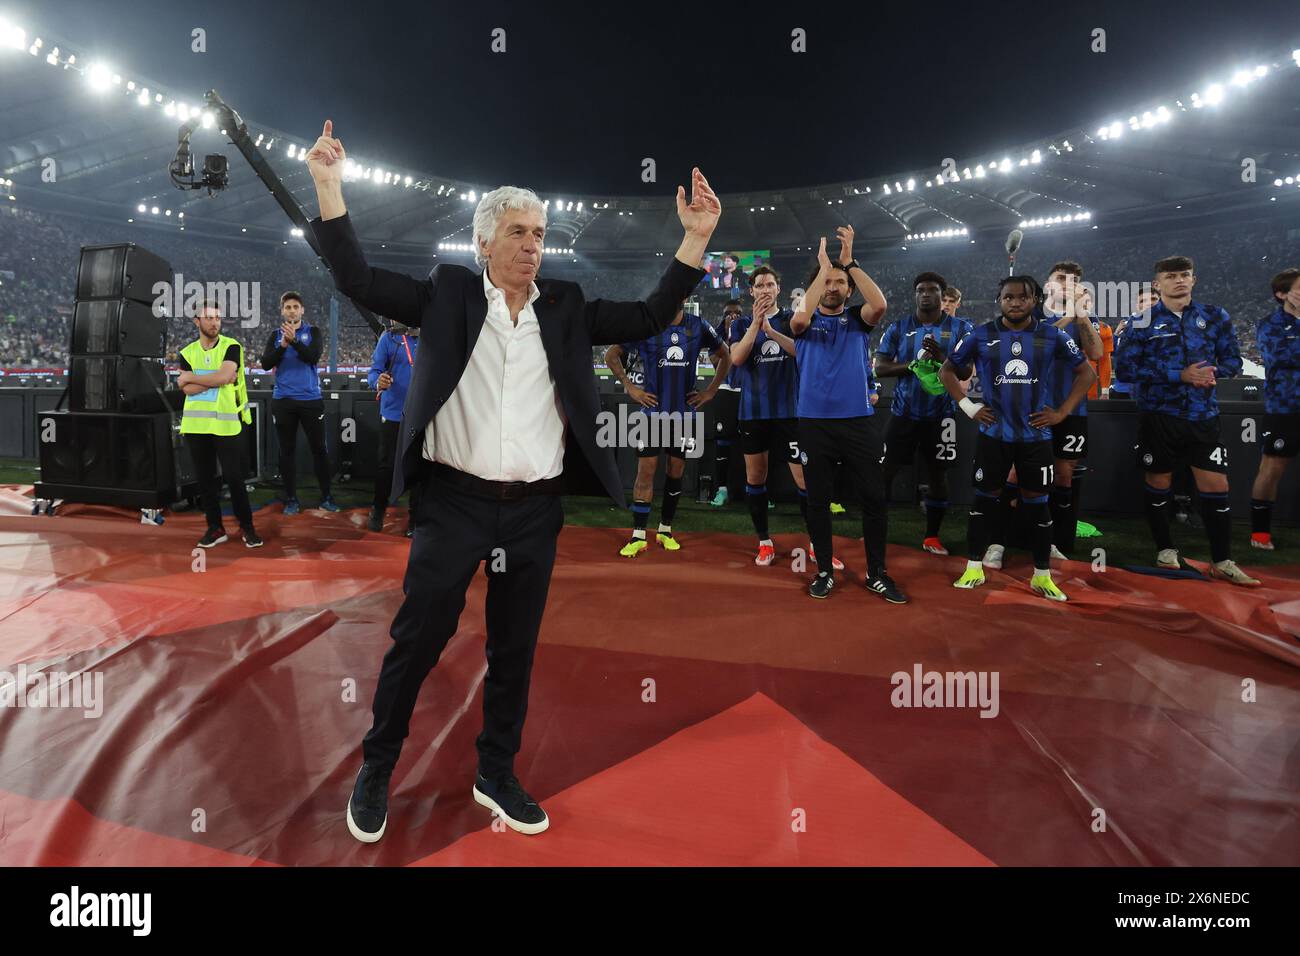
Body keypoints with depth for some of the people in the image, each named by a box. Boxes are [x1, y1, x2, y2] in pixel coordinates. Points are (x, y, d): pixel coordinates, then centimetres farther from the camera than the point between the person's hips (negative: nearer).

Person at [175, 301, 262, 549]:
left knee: (234, 478, -1)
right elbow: (188, 389, -4)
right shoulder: (187, 353, 9)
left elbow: (224, 376, -17)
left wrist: (190, 377, -5)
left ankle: (247, 527, 11)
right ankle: (215, 529, 19)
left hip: (227, 424, -4)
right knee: (205, 479, 9)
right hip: (196, 425, 4)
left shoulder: (231, 347, -1)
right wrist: (219, 379, -11)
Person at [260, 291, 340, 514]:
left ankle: (326, 497, 10)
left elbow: (313, 357, -14)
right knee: (287, 450, 6)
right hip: (283, 400, 2)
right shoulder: (275, 335, 8)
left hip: (311, 398, -2)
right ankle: (291, 499, 14)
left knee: (318, 449, 1)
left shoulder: (313, 332, 3)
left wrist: (294, 341, -26)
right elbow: (266, 364, -4)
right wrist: (283, 345, -17)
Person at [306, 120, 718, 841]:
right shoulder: (447, 293, 3)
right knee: (415, 642, 6)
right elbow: (358, 281, -1)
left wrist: (696, 236, 0)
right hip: (454, 503, -2)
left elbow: (649, 318, 6)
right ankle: (375, 771, 29)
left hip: (535, 511, 3)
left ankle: (497, 777, 32)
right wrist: (329, 187, -8)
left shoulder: (566, 308, 9)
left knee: (514, 652, 13)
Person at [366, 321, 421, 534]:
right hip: (393, 413, -1)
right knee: (386, 465, 5)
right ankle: (378, 512, 26)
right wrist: (378, 382, -27)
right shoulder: (389, 338, -1)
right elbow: (374, 371, -5)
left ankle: (415, 519, 18)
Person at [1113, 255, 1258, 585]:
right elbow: (1125, 369, -10)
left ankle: (1222, 561, 14)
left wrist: (1212, 372, -13)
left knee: (1216, 487, 2)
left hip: (1203, 415, 2)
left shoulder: (1214, 316, 6)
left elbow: (1233, 359, 10)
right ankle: (1165, 550, 26)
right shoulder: (1143, 322, -3)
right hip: (1158, 416, -2)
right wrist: (1179, 375, -17)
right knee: (1158, 486, 8)